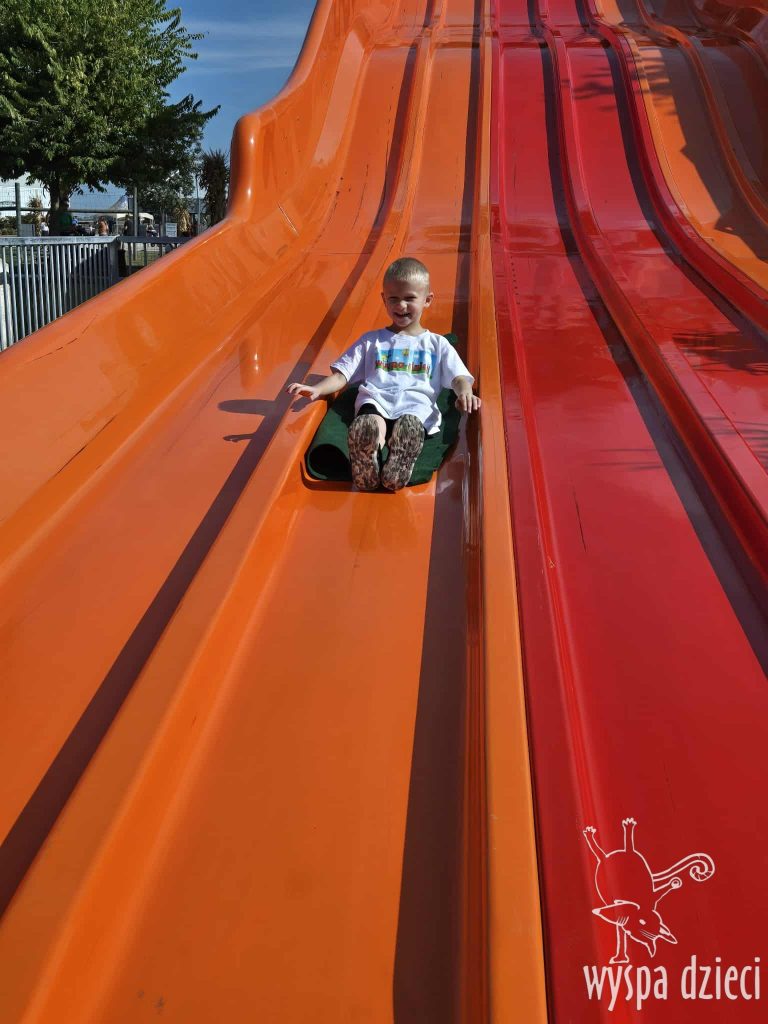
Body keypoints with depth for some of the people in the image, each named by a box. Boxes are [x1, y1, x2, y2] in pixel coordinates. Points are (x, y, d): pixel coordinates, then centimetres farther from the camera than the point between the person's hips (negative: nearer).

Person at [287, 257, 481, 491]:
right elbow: (342, 374, 21)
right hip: (375, 402, 1)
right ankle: (367, 472, -55)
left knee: (409, 426, -41)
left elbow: (459, 377, 15)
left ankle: (394, 474, -55)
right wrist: (316, 389, -1)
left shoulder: (437, 344, 27)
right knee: (367, 426, -39)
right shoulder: (370, 340, 29)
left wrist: (465, 393, -11)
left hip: (417, 405, -1)